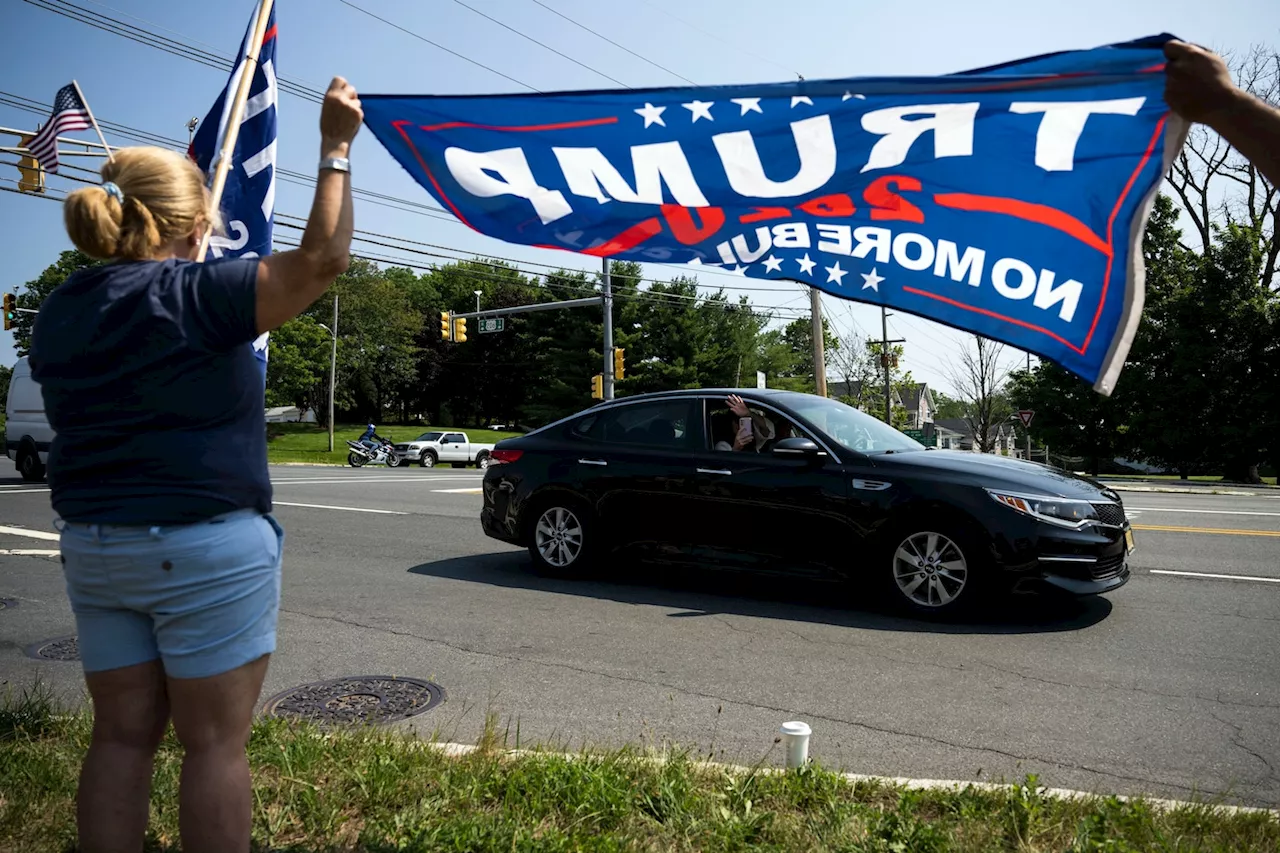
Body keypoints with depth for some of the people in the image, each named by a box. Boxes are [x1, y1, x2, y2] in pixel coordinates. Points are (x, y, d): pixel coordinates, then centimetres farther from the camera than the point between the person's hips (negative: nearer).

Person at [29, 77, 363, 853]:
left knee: (123, 734, 15)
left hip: (95, 548, 7)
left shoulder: (61, 311, 7)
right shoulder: (198, 295, -15)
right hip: (208, 546, -7)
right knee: (215, 741, 4)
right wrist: (337, 147, -10)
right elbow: (323, 258, -18)